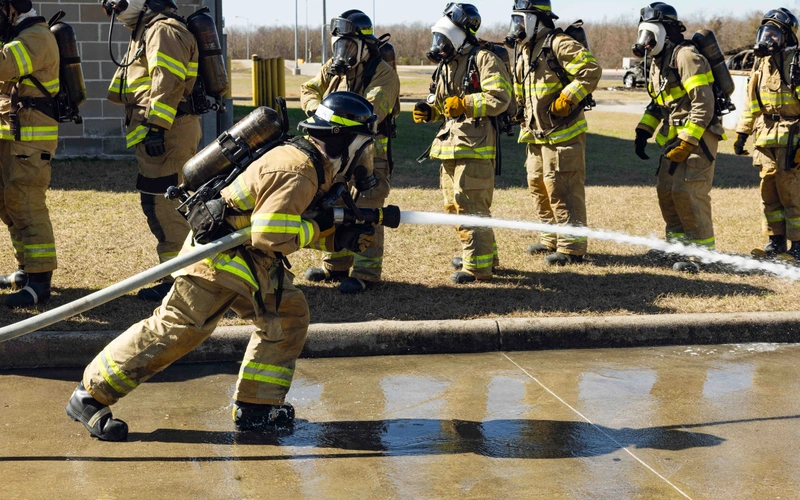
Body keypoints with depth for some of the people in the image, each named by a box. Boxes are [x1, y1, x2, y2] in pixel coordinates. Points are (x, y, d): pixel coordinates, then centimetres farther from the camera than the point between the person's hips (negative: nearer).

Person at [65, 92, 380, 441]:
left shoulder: (314, 168, 11)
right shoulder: (297, 174, -22)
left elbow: (288, 225, 15)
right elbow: (270, 234, -29)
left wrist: (340, 238, 1)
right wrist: (321, 226, -18)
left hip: (250, 262, 10)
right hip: (219, 258, -10)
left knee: (288, 315, 5)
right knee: (176, 330, -10)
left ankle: (255, 407, 10)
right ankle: (90, 397, -1)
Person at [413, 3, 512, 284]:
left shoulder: (483, 60, -8)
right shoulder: (445, 65, 19)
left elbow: (500, 98, -17)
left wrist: (463, 104, -21)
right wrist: (429, 110, 6)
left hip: (474, 144, -10)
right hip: (450, 145, 10)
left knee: (470, 206, -12)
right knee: (453, 205, 14)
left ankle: (478, 266, -6)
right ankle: (484, 253, 27)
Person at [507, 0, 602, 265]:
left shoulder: (559, 44, -14)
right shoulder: (524, 50, 15)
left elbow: (591, 70, -23)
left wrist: (567, 99, -23)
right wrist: (520, 110, 16)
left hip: (562, 133, -10)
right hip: (537, 134, 10)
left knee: (562, 191, -9)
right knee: (538, 185, 15)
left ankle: (572, 247, -2)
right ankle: (551, 240, 27)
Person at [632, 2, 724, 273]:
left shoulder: (685, 56, -16)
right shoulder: (658, 61, 14)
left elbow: (704, 104, -21)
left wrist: (686, 142, -23)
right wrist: (643, 131, 12)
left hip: (697, 136, -10)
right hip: (676, 136, 10)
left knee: (688, 191, -13)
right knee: (666, 189, 10)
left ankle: (704, 252, -5)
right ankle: (677, 244, 22)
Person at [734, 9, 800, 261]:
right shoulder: (762, 64, 14)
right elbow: (752, 105, 21)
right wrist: (742, 134, 15)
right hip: (766, 139, 7)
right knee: (768, 191, 9)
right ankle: (776, 241, 18)